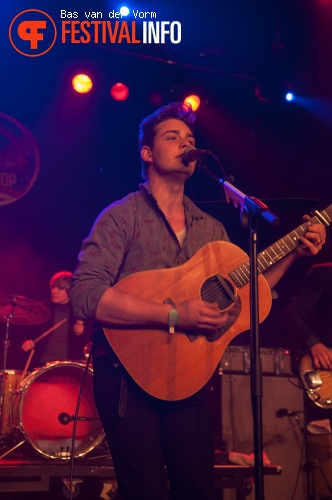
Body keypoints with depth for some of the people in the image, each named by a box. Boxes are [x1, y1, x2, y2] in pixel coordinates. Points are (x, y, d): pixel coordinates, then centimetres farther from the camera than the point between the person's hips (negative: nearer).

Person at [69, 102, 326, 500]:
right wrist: (174, 315, -25)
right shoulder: (123, 216, -5)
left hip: (188, 379, 5)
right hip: (130, 375, -5)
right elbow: (84, 296, -19)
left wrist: (293, 254, 7)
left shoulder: (212, 229, 14)